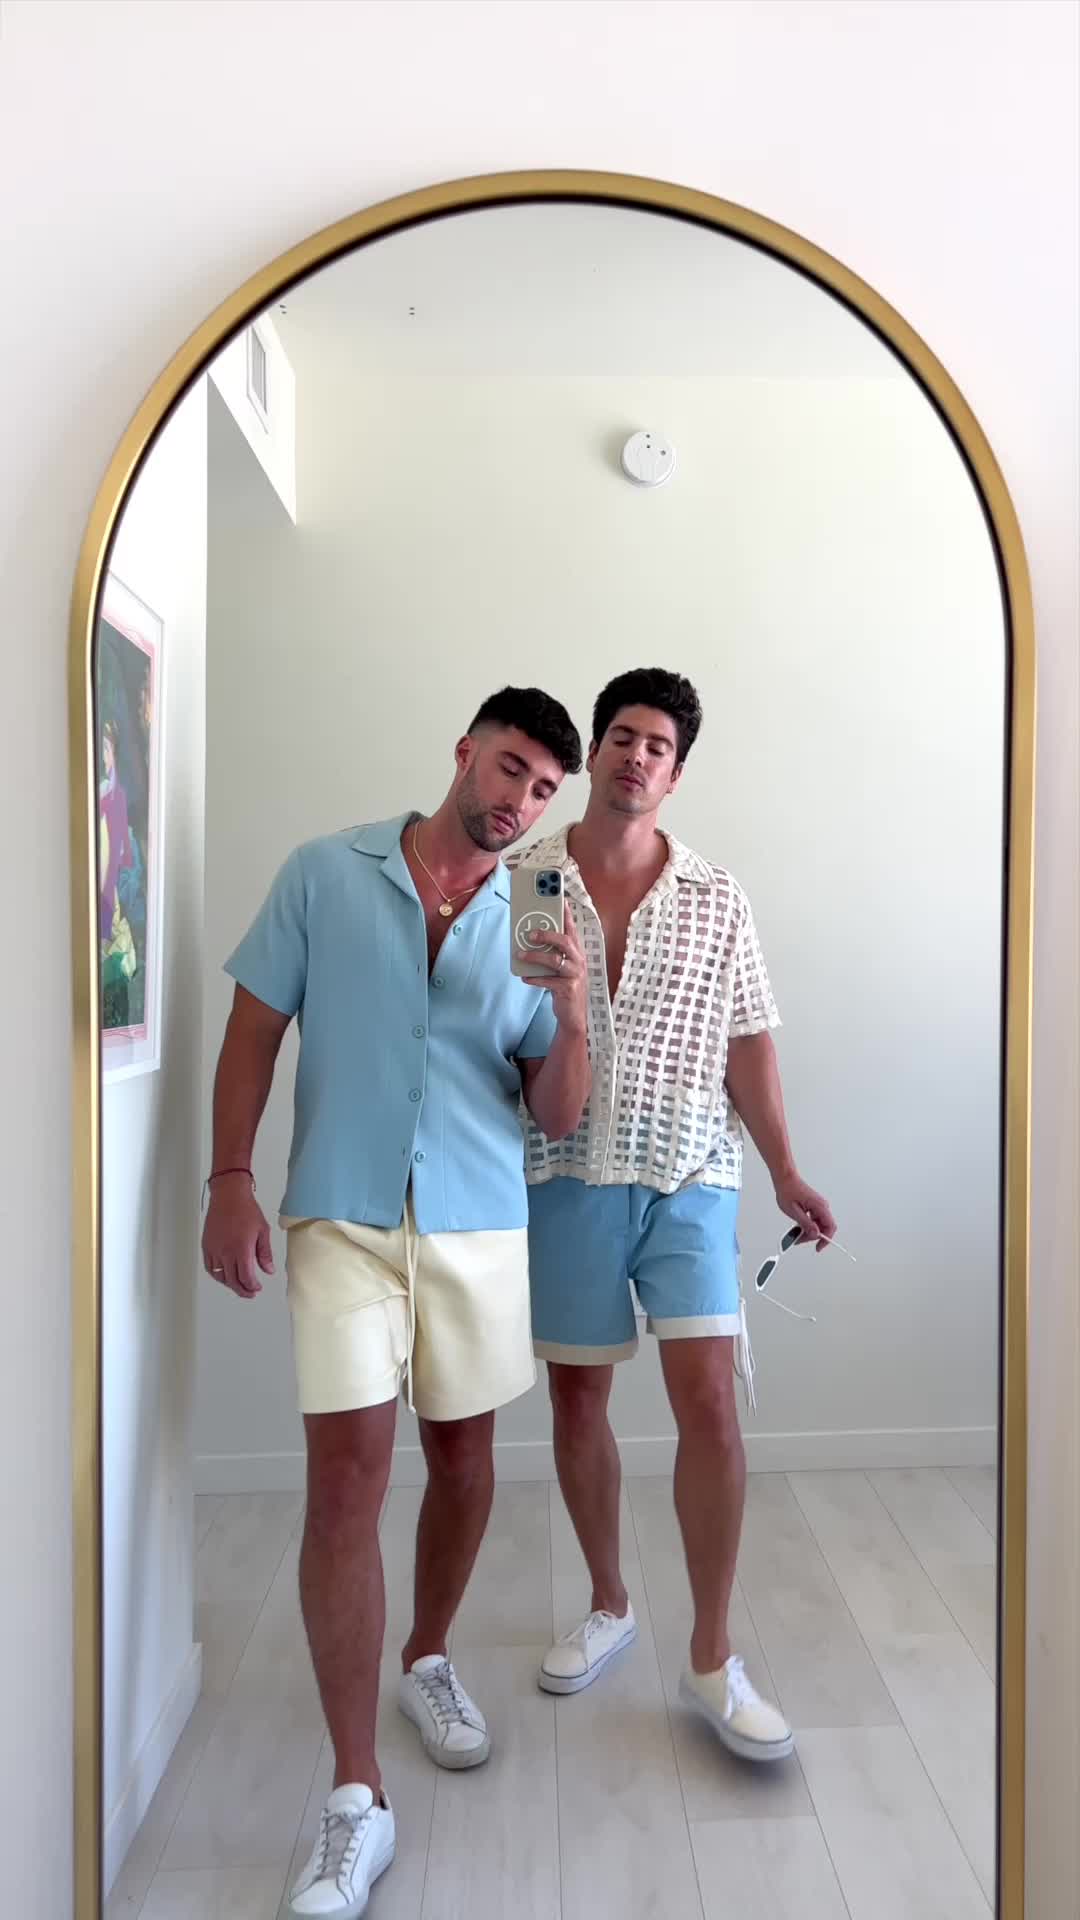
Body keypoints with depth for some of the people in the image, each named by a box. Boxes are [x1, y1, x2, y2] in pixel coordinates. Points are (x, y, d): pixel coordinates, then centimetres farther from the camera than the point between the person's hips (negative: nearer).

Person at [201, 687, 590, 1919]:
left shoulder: (534, 922, 5)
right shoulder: (325, 874, 1)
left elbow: (557, 1118, 3)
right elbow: (254, 1028, 3)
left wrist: (571, 1013, -16)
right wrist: (229, 1181, -5)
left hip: (479, 1225, 3)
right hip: (342, 1216, -2)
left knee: (462, 1452, 14)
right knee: (346, 1469, -7)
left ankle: (426, 1658, 41)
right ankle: (355, 1803, 6)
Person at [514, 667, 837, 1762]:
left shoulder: (714, 898, 5)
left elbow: (747, 1043, 7)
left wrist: (786, 1174, 6)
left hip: (686, 1178, 0)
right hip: (563, 1177, 0)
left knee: (710, 1402, -5)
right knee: (577, 1396, 11)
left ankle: (712, 1662, 13)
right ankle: (608, 1607, 34)